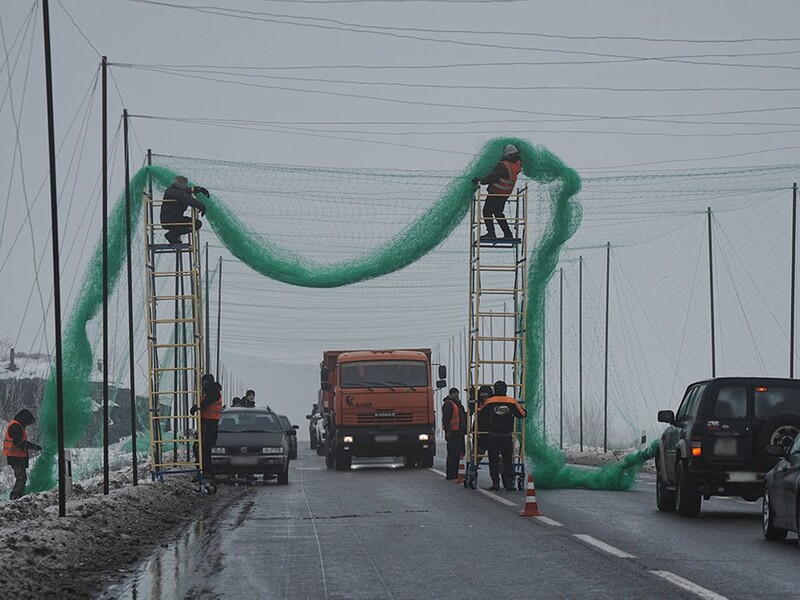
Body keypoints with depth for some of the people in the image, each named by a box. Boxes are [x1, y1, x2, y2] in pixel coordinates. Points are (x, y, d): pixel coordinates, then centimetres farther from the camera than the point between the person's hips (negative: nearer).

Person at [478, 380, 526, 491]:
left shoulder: (489, 402, -7)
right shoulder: (512, 402, -3)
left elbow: (479, 414, 4)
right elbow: (521, 414, 8)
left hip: (492, 437, -1)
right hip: (507, 437, 1)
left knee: (493, 460, 7)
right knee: (507, 460, 8)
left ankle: (495, 483, 4)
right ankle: (509, 483, 1)